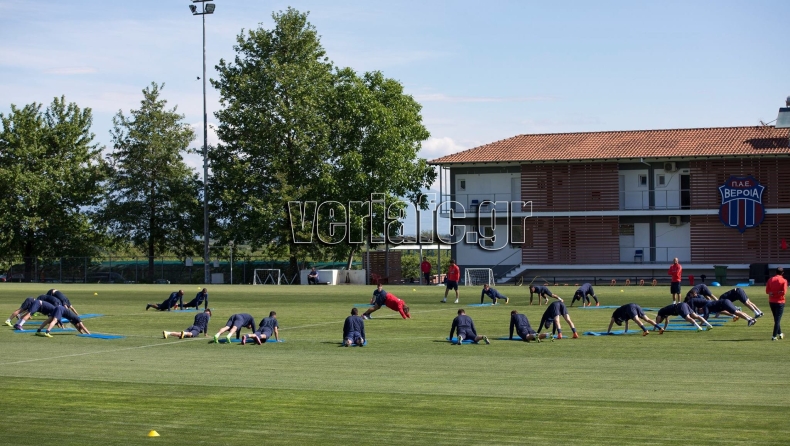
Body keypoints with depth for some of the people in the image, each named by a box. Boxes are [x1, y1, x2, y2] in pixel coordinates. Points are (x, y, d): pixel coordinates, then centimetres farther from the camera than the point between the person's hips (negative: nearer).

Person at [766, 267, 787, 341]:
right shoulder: (784, 280, -9)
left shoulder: (770, 280, 3)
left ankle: (779, 333, 31)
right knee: (778, 319, 0)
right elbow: (784, 292, -15)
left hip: (771, 301, 4)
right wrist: (778, 292, -3)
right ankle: (774, 336, -5)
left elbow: (767, 291, -2)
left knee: (776, 319, 19)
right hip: (780, 301, -4)